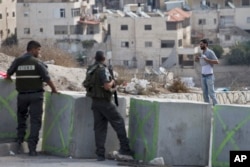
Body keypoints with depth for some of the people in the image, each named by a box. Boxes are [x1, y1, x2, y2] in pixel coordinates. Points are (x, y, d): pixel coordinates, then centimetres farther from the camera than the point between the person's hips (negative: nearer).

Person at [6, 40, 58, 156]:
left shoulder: (18, 61, 4)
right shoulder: (37, 63, -6)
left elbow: (9, 73, 18)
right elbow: (47, 78, -10)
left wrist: (8, 78, 41)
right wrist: (54, 90, 4)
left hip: (22, 95, 3)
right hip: (36, 94, -3)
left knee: (21, 116, 28)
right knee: (35, 120, 0)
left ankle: (20, 138, 22)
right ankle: (32, 147, -7)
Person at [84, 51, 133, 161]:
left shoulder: (90, 69, 10)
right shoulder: (103, 69, -15)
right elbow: (107, 86, -25)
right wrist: (112, 82, -3)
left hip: (95, 101, 7)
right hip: (105, 102, -7)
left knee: (99, 127, 7)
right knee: (119, 122, 4)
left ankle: (100, 154, 3)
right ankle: (124, 148, 2)